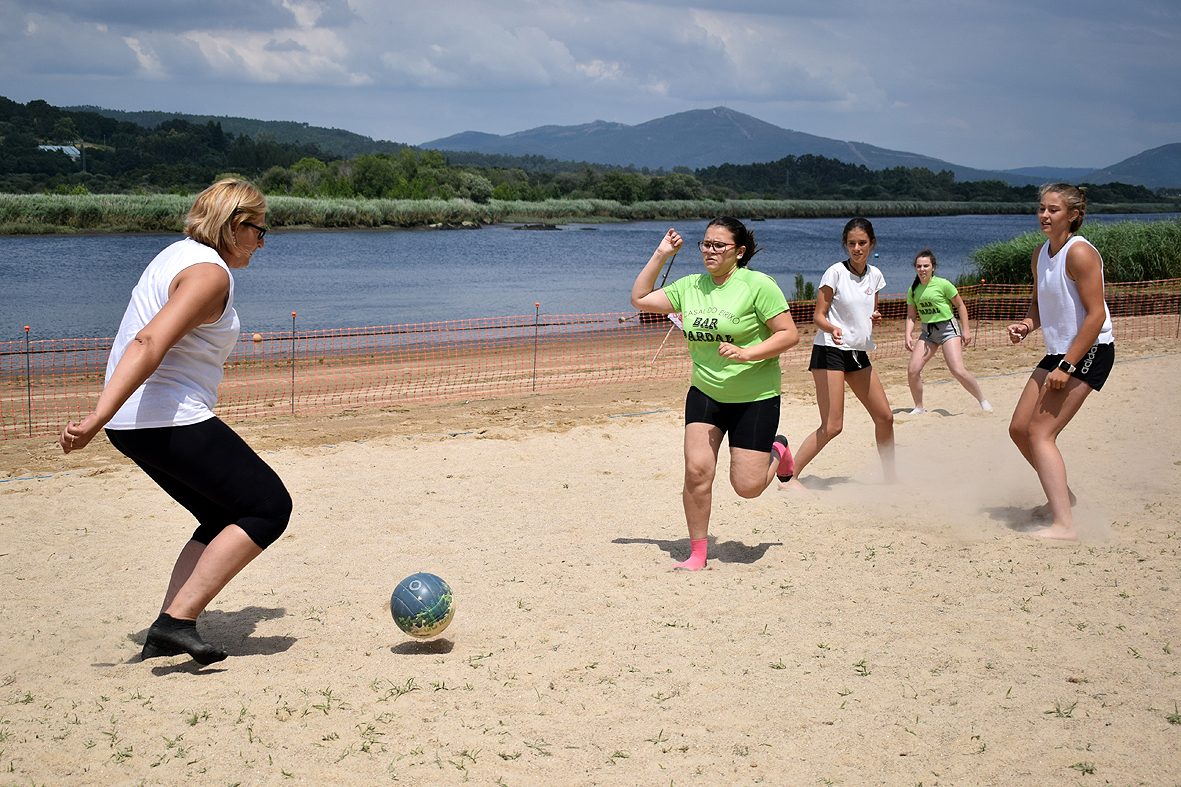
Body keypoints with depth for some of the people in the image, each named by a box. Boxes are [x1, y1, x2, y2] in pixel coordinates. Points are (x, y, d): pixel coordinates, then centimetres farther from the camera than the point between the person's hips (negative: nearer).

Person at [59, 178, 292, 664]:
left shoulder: (179, 254, 16)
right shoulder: (210, 273, -14)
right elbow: (148, 344, -27)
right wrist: (99, 418, -35)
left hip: (134, 422, 10)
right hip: (171, 419, -10)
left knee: (226, 520, 17)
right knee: (268, 507, -4)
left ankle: (167, 628, 8)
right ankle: (178, 621, -11)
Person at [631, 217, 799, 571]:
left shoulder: (758, 284, -12)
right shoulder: (690, 286, 4)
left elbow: (789, 334, -13)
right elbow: (640, 298, 10)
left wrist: (746, 354, -25)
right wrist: (660, 255, 4)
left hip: (755, 397, -4)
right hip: (705, 392, 4)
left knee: (747, 486, -4)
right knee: (697, 470, -11)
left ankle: (776, 452, 32)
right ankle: (697, 554, 5)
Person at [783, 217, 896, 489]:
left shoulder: (874, 275, 9)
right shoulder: (835, 273, -9)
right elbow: (818, 316, -9)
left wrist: (876, 319, -3)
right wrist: (832, 329, -31)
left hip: (858, 354, 7)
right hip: (830, 351, -7)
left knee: (885, 417, 8)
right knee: (832, 426, -15)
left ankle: (890, 476, 25)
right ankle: (789, 475, -8)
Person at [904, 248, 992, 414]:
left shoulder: (943, 284, -9)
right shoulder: (913, 290, 5)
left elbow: (960, 306, -2)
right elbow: (911, 316, 11)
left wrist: (966, 329, -5)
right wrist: (908, 336, -4)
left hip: (948, 327, -5)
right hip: (927, 331, 5)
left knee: (958, 370, -19)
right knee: (912, 370, -9)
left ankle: (983, 400, 0)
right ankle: (919, 408, 9)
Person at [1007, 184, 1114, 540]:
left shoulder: (1080, 253, -17)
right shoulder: (1040, 253, 10)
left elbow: (1096, 315, -21)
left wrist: (1066, 366, -23)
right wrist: (1026, 325, 0)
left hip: (1089, 352, -9)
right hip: (1059, 352, 9)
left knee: (1040, 432, -16)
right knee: (1019, 429, 11)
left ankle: (1064, 525, -18)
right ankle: (1062, 495, 32)